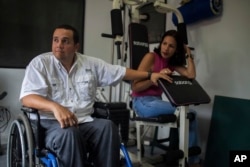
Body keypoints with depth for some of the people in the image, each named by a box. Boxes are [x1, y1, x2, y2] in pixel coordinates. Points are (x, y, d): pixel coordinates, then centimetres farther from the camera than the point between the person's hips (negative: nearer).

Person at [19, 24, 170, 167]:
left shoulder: (91, 63, 10)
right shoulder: (40, 63, -1)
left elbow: (121, 72, 17)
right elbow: (27, 97, -12)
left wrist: (149, 75, 15)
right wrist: (55, 106, -31)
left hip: (84, 122, 3)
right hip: (51, 123, -3)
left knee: (107, 127, -27)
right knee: (70, 134, -35)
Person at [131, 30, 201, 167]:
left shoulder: (172, 63, 11)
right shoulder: (151, 57, -8)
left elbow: (191, 75, -5)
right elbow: (135, 86, -14)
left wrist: (188, 54, 1)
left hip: (157, 101, 7)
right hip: (142, 103, -7)